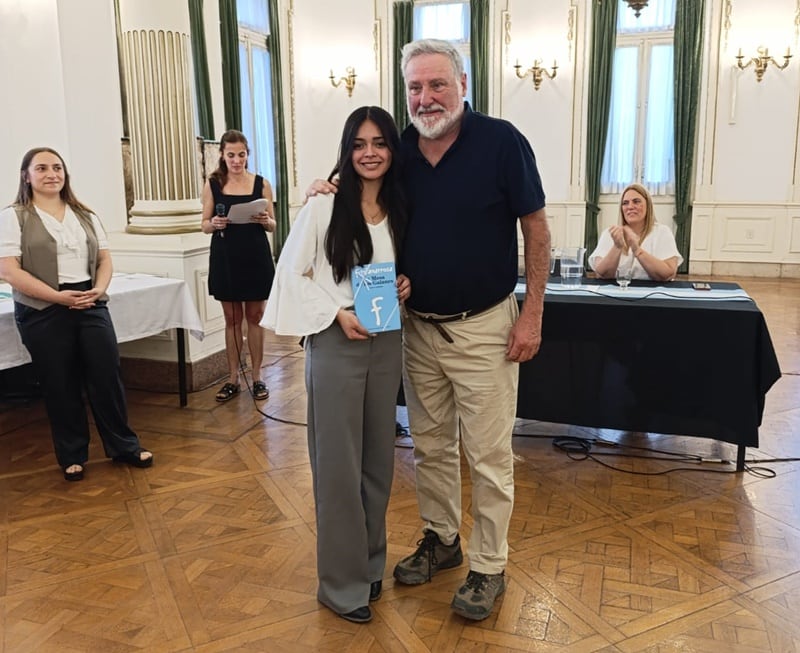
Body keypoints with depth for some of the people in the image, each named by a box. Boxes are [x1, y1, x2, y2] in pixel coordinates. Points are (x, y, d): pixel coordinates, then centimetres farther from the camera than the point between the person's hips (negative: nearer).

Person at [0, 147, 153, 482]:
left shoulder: (85, 216, 12)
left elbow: (104, 259, 12)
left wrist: (98, 289, -9)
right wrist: (59, 297, -18)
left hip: (90, 306, 4)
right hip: (43, 312, -3)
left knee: (107, 378, 4)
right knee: (60, 387, 5)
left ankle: (124, 446, 19)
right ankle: (72, 456, 21)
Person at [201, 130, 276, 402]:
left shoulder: (261, 183, 0)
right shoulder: (213, 184, 1)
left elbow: (272, 225, 4)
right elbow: (204, 224, 4)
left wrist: (265, 221, -18)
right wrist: (213, 224, -18)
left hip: (256, 258, -1)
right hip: (225, 259, 1)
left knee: (255, 317, 7)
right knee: (232, 319, 8)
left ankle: (257, 377, 16)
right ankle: (233, 378, 17)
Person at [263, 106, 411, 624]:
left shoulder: (399, 209, 6)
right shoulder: (325, 204, -9)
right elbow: (293, 273, -6)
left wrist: (406, 285, -3)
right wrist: (337, 314, -16)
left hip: (387, 342, 5)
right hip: (336, 342, -5)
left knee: (379, 457, 14)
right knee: (339, 462, 2)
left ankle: (371, 563, 33)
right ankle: (343, 582, 17)